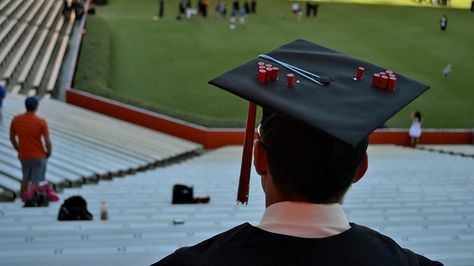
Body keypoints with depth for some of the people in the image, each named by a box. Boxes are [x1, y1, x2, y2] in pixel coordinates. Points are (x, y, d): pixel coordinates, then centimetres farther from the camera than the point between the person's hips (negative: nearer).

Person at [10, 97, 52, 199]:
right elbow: (47, 142, -16)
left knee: (25, 179, 23)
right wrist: (49, 153, 2)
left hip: (23, 156, 5)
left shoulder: (15, 120, -7)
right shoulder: (41, 122, -18)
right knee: (36, 182, 7)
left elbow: (12, 138, 4)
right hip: (38, 156, -4)